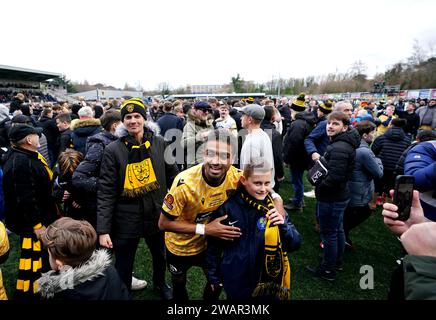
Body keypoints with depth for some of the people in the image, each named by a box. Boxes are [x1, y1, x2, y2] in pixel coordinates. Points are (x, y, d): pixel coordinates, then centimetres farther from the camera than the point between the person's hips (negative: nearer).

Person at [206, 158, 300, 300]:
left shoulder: (275, 206, -10)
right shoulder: (228, 206, -14)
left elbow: (295, 244, -10)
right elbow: (214, 243, -2)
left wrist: (283, 225, -29)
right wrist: (213, 275, 5)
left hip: (268, 281, 1)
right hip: (235, 283, -1)